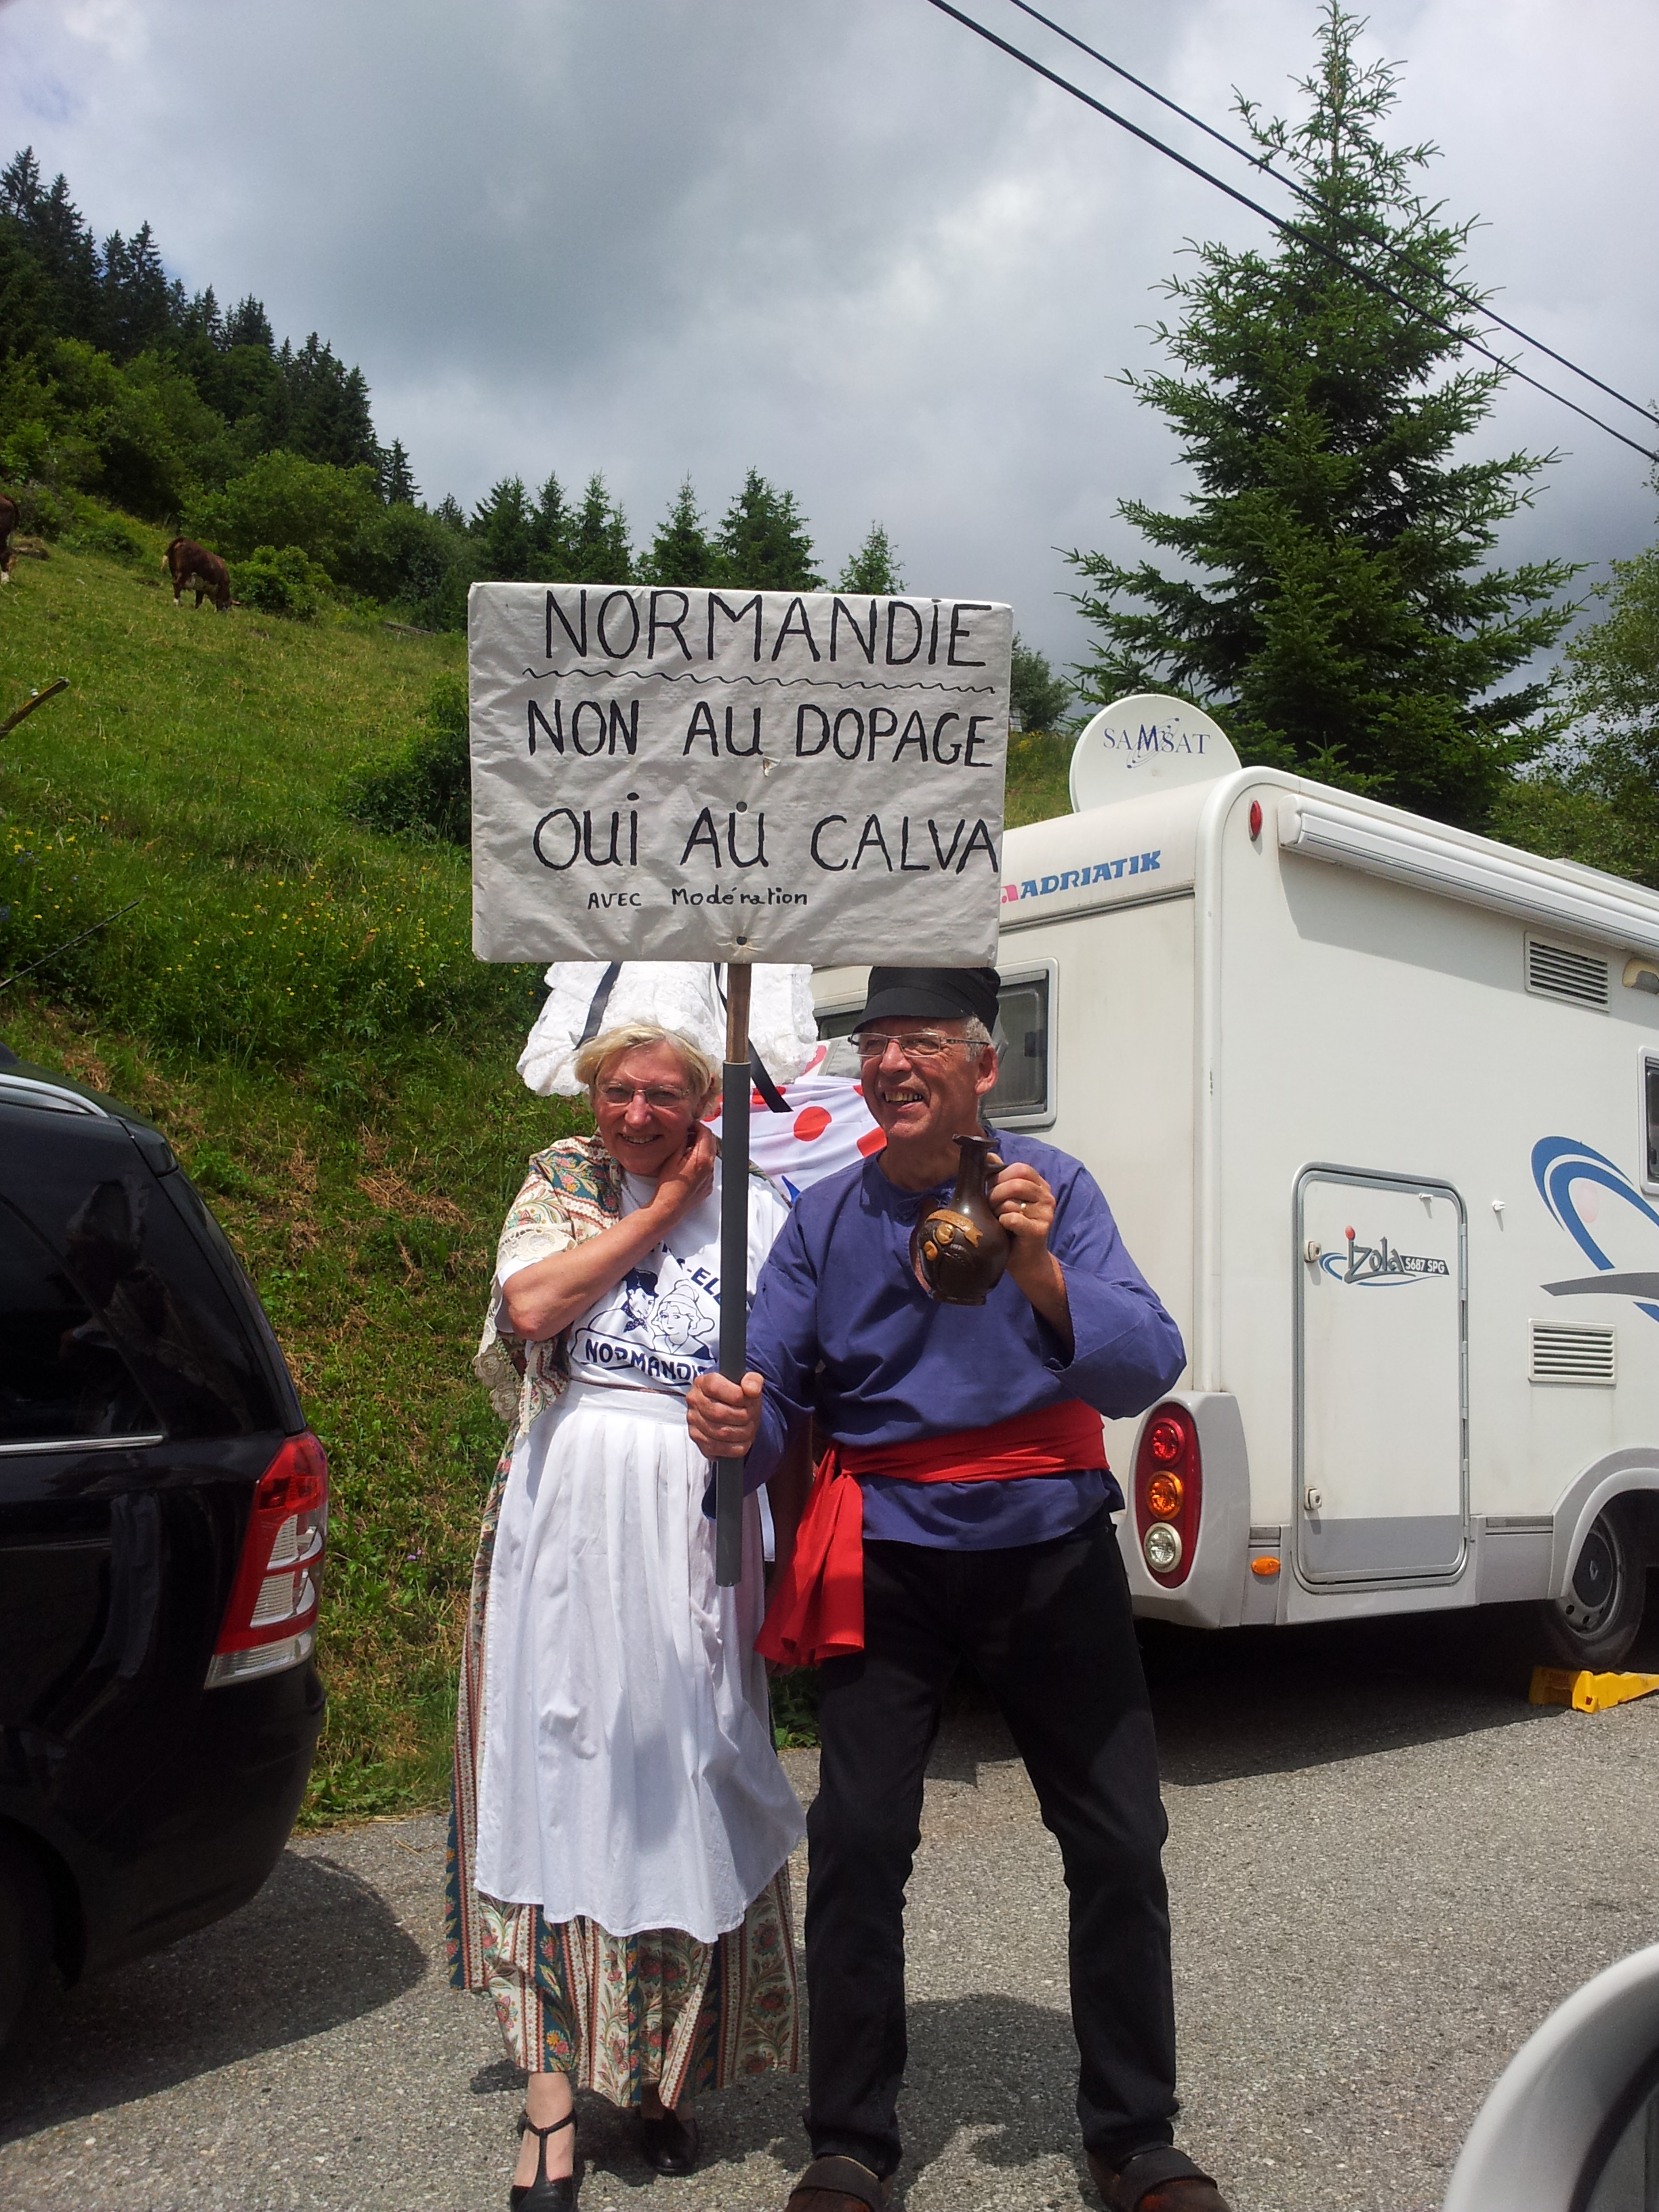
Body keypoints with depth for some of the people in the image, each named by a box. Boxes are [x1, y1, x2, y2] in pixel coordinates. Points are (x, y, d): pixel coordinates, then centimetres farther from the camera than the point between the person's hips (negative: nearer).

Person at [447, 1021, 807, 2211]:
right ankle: (554, 2088, 9)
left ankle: (666, 2072, 22)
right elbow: (529, 1311, -9)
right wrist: (657, 1212, -5)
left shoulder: (753, 1209, 6)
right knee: (560, 1764, 1)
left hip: (693, 1522, 0)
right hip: (569, 1505, 0)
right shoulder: (563, 1182, 8)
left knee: (683, 1772, 5)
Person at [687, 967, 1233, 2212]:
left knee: (1119, 1844, 5)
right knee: (858, 1843, -4)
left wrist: (1039, 1276, -33)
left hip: (1049, 1548, 0)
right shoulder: (827, 1218, 0)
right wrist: (735, 1428, -25)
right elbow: (774, 1388, -1)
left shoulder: (1051, 1188, -5)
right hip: (887, 1560, 1)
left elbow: (1148, 1367, -15)